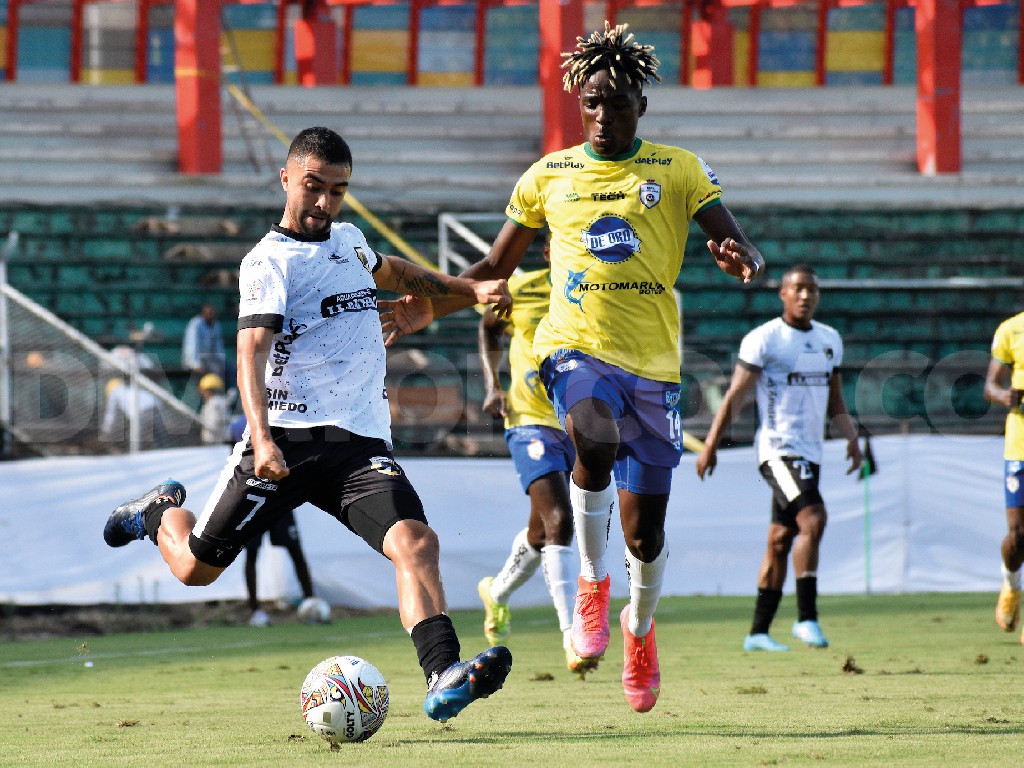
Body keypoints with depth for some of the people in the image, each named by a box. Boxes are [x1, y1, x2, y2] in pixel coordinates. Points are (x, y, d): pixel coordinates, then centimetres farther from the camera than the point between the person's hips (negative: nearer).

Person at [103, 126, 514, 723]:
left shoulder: (348, 240, 17)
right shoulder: (270, 262, -6)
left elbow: (390, 271, 43)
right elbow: (251, 351, -21)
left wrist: (469, 288, 44)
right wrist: (262, 438, -36)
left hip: (361, 443, 4)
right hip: (288, 438, -4)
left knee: (415, 540, -23)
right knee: (196, 568, 5)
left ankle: (443, 680, -38)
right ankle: (161, 512, 41)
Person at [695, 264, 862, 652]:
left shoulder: (830, 340, 14)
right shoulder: (763, 339, -6)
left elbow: (835, 401, 22)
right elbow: (735, 395, -8)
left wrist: (852, 437, 5)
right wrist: (710, 445, -12)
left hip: (810, 454, 7)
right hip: (778, 448, -7)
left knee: (780, 542, 9)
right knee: (812, 519, -23)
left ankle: (758, 633, 13)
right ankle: (806, 619, -20)